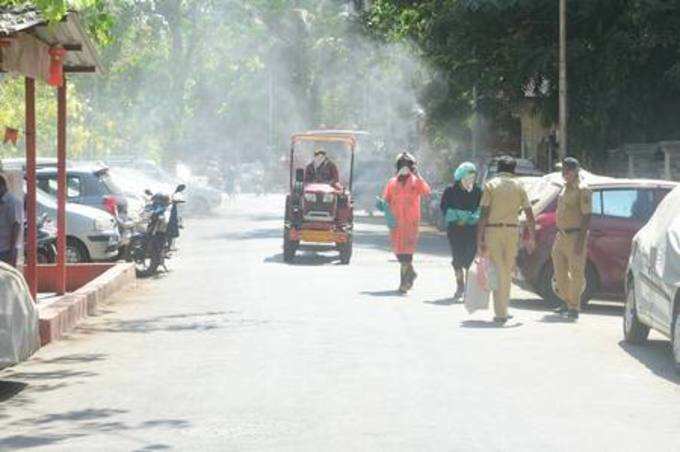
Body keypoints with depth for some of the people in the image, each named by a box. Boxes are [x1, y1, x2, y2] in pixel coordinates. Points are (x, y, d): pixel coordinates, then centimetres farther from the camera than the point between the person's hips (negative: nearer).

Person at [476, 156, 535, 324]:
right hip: (512, 231, 2)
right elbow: (530, 216, 4)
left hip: (493, 230, -2)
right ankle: (503, 310, 20)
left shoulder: (491, 185, -1)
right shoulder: (519, 187, 7)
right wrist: (531, 238, 12)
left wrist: (480, 239, -7)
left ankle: (500, 313, -4)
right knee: (508, 272, 14)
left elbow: (483, 214, -7)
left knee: (498, 272, 0)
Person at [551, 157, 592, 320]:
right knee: (560, 272, 13)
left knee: (576, 273, -3)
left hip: (575, 236, -9)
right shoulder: (566, 188, 14)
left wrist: (580, 241, -22)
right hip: (562, 236, 9)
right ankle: (567, 302, 28)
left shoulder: (582, 189, -12)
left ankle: (574, 307, 2)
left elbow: (586, 216, -17)